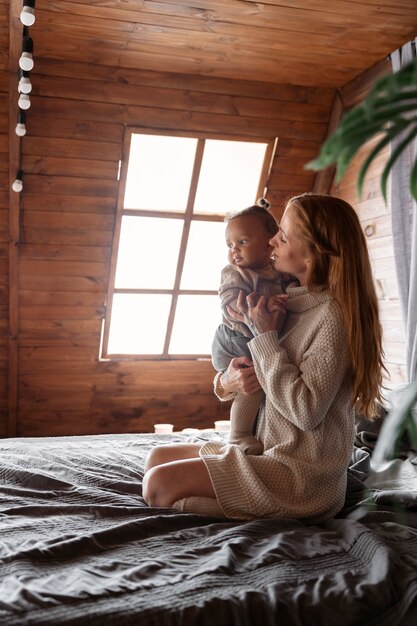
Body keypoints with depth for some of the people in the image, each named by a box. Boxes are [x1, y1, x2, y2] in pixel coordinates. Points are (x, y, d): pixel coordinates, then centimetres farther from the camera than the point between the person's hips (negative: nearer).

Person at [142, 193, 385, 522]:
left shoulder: (333, 317, -18)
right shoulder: (290, 306, 8)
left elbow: (306, 411, -25)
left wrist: (265, 336, -19)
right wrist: (227, 382, -11)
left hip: (302, 475, -9)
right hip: (271, 453, 9)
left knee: (161, 483, -16)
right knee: (159, 457, 7)